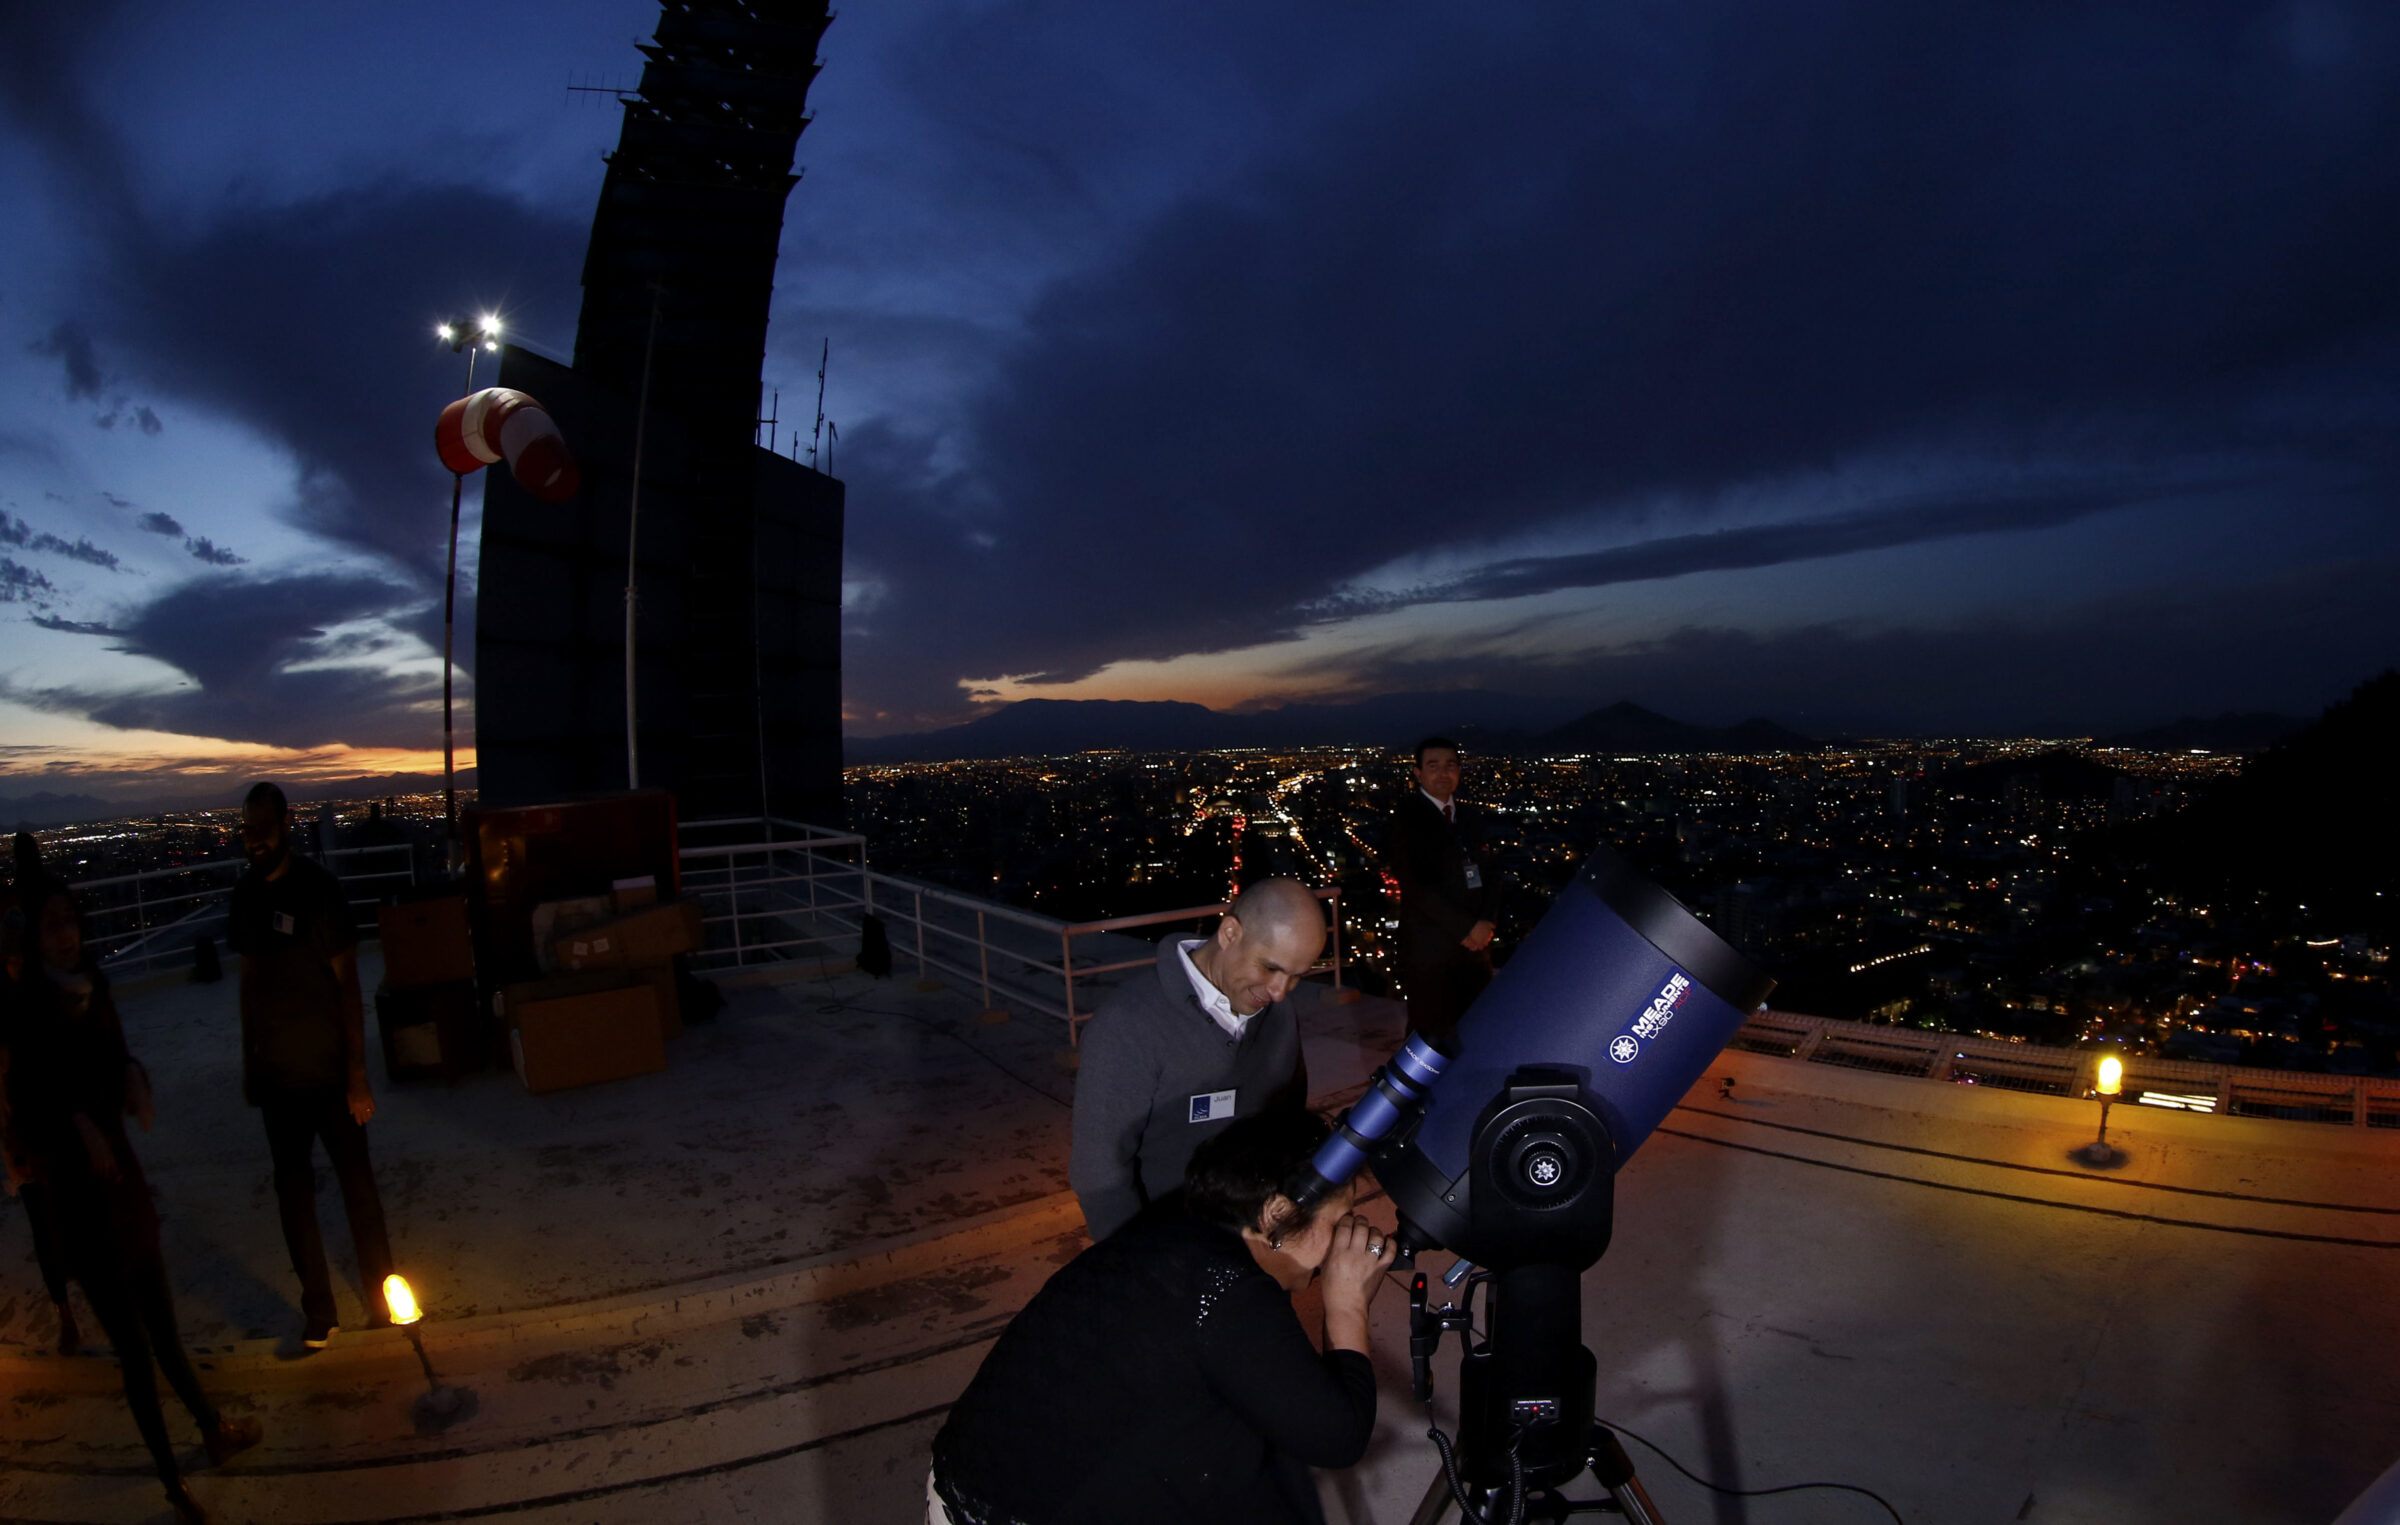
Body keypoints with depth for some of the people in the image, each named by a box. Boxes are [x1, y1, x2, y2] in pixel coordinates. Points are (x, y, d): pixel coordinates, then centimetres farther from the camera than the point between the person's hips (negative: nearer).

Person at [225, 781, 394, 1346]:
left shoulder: (318, 890, -13)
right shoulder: (245, 897, 3)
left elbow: (348, 985, -12)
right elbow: (249, 980, 13)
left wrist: (358, 1076, -13)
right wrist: (248, 1061, 14)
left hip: (328, 1072, -5)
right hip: (276, 1075, 5)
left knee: (357, 1185, 6)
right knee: (293, 1192, 11)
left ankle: (380, 1298, 21)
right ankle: (318, 1309, 23)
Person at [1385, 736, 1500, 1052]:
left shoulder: (1471, 816, 14)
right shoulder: (1405, 818, -6)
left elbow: (1488, 872, 13)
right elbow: (1415, 886, -14)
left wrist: (1487, 922, -5)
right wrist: (1466, 928, -14)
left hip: (1476, 943, 6)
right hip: (1429, 948, -5)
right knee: (1431, 1031, 0)